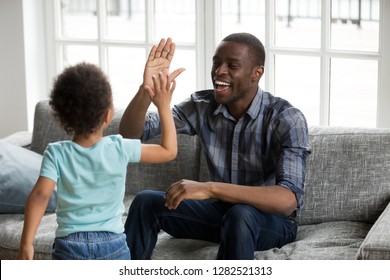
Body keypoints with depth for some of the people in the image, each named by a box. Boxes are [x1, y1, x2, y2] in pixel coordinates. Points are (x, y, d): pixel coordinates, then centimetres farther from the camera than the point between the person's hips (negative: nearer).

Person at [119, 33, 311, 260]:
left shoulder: (287, 119, -22)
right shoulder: (202, 106, -8)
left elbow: (289, 200, -35)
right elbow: (130, 132, -10)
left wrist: (210, 188, -43)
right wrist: (147, 90, -31)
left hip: (273, 219, -4)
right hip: (222, 209, 5)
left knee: (239, 215, -37)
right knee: (146, 202, -16)